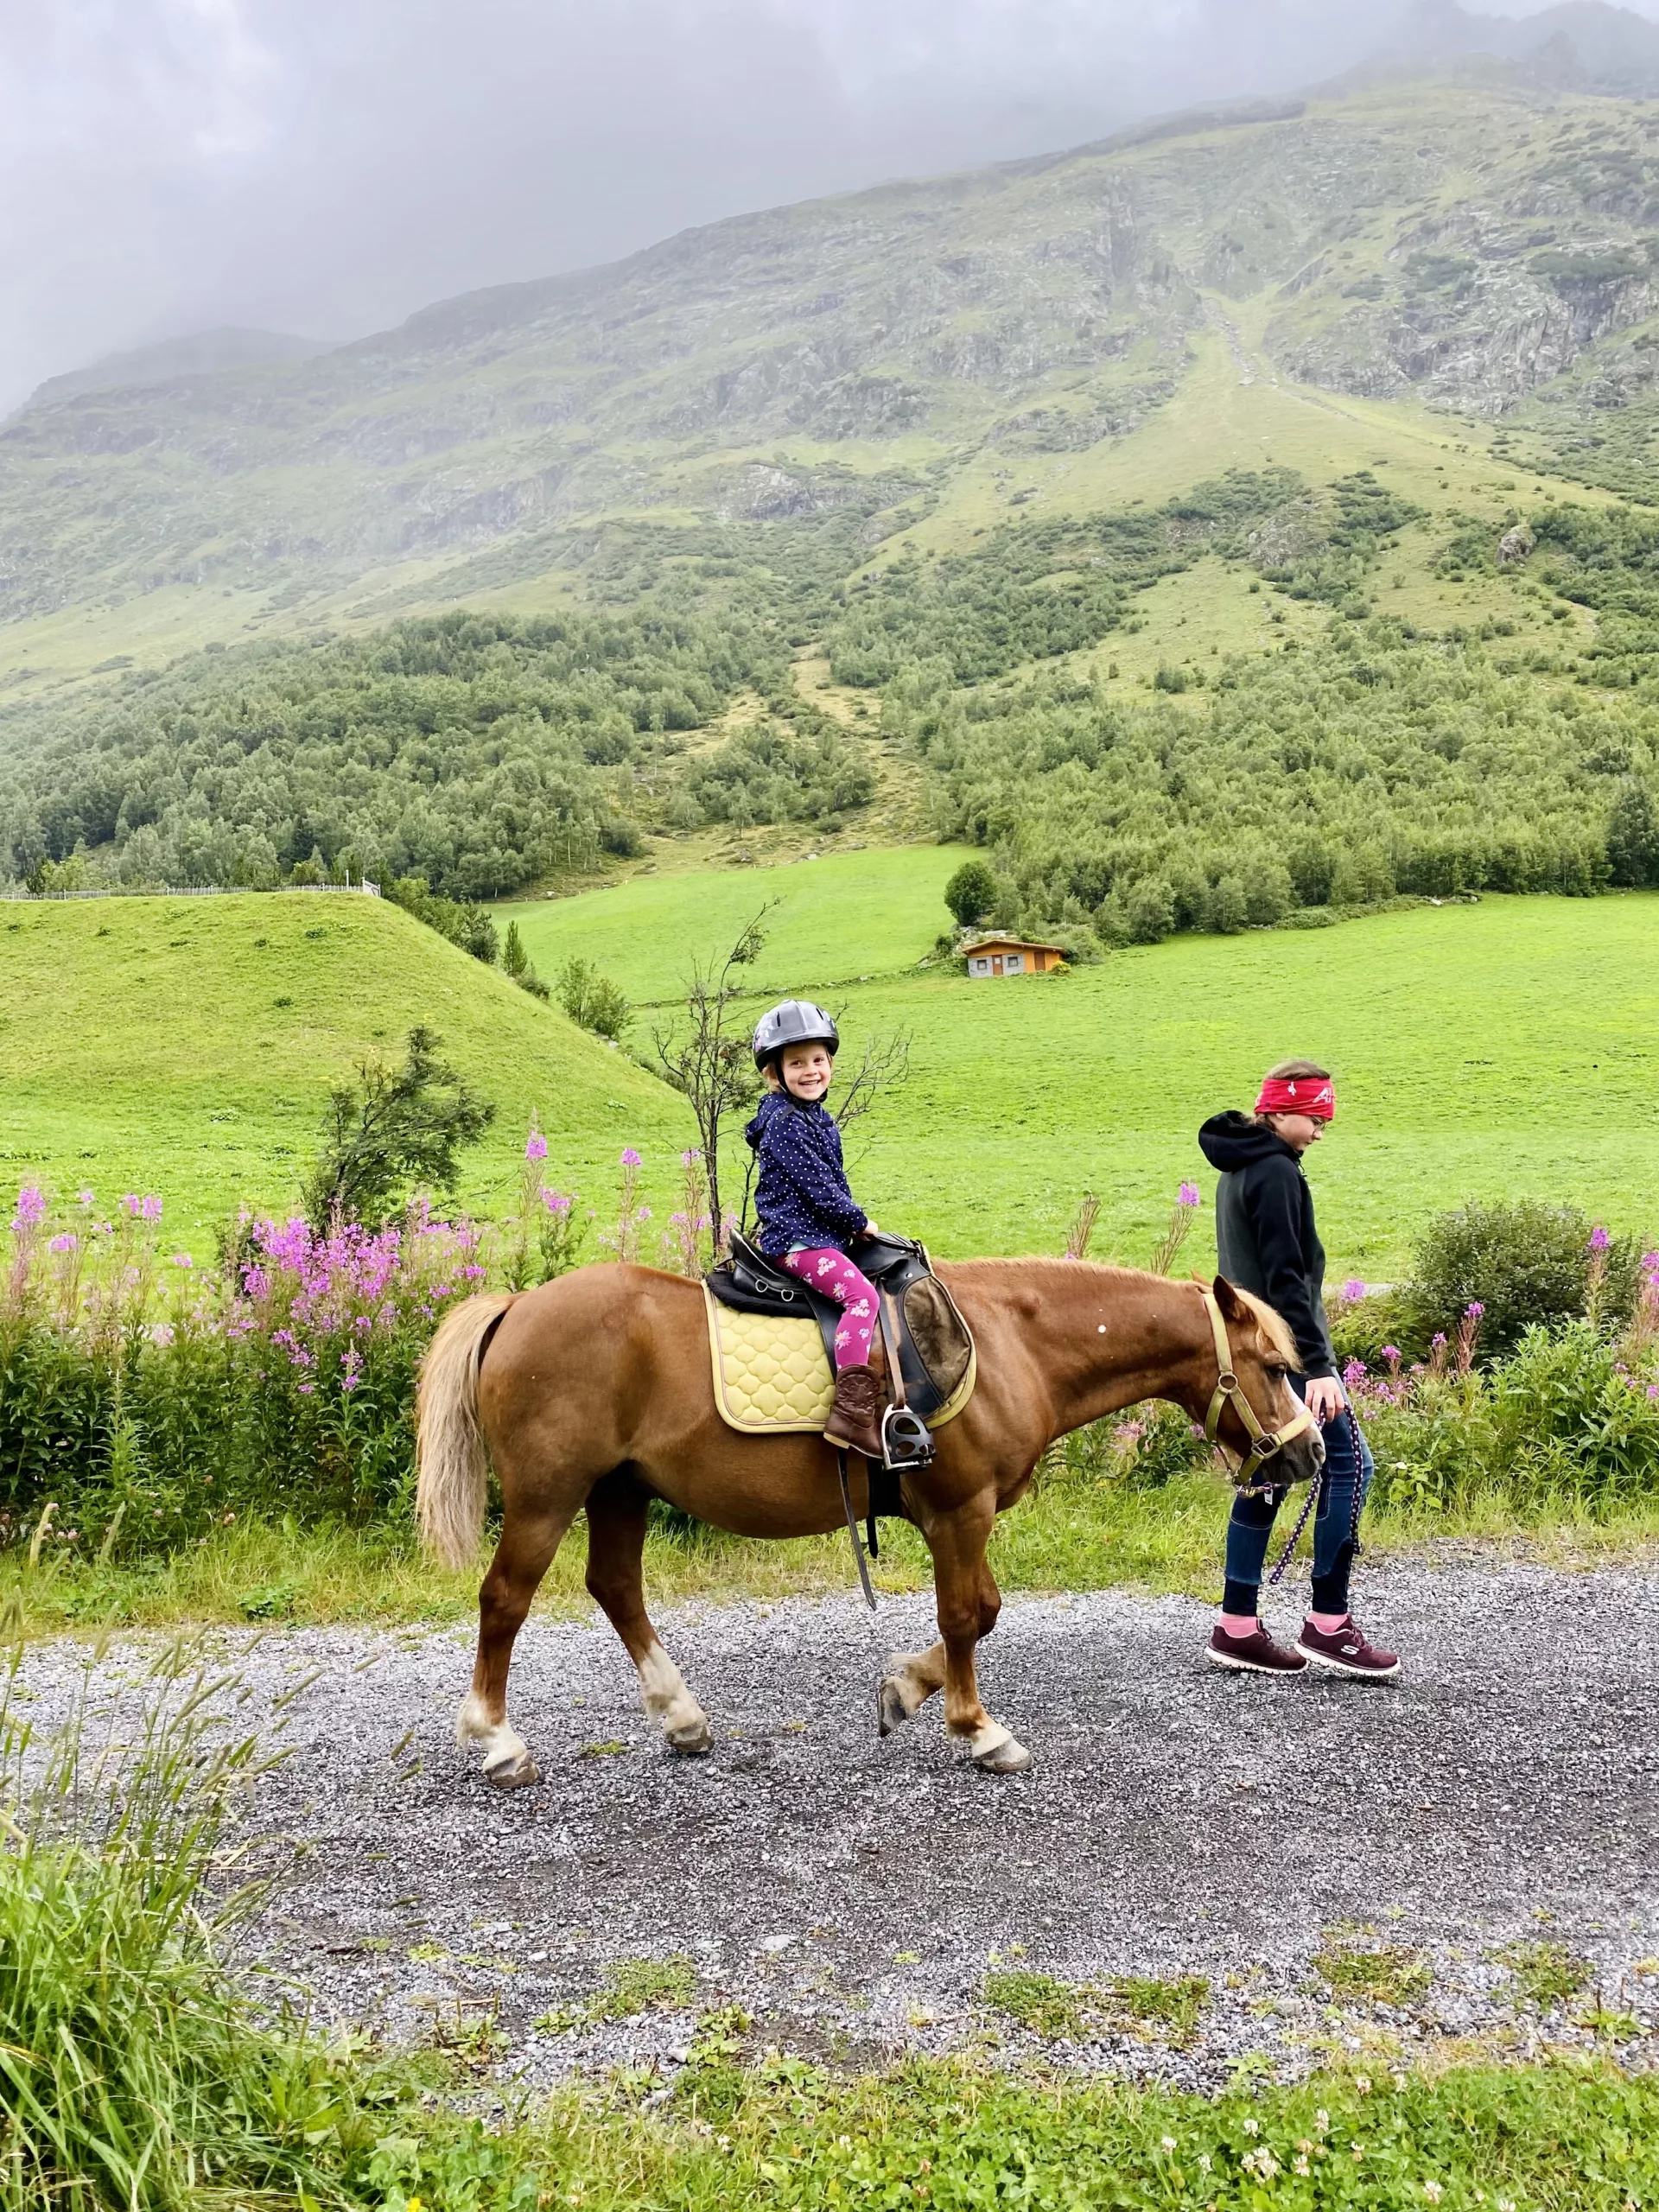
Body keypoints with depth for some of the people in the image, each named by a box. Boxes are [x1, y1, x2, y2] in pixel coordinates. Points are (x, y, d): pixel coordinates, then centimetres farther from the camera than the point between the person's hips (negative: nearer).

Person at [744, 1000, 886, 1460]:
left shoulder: (815, 1118, 15)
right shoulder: (786, 1123, -15)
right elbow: (817, 1187, -18)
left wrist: (852, 1222, 14)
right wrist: (860, 1221, -9)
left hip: (822, 1233, 11)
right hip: (797, 1240, -11)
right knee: (860, 1294, -26)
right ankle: (852, 1412, -36)